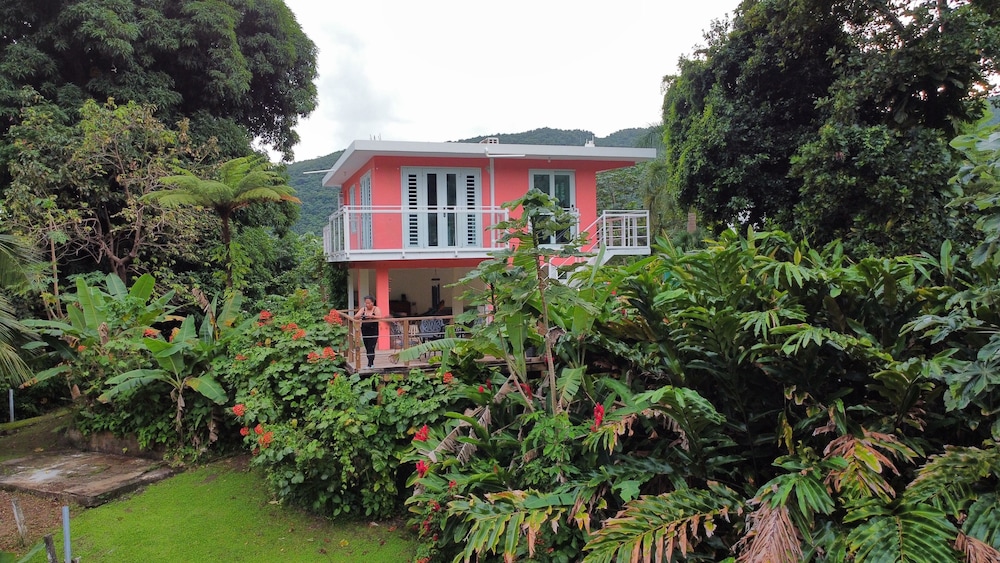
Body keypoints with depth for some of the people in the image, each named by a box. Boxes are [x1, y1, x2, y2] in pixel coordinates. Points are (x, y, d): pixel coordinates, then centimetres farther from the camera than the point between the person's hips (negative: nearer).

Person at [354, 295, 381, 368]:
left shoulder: (376, 309, -3)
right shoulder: (363, 309, 7)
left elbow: (380, 317, -19)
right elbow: (355, 316, -2)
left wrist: (372, 316, -36)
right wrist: (359, 316, -25)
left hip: (373, 332, -4)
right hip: (365, 332, 4)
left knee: (371, 348, -11)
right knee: (367, 348, 9)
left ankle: (370, 364, -9)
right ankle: (372, 363, 22)